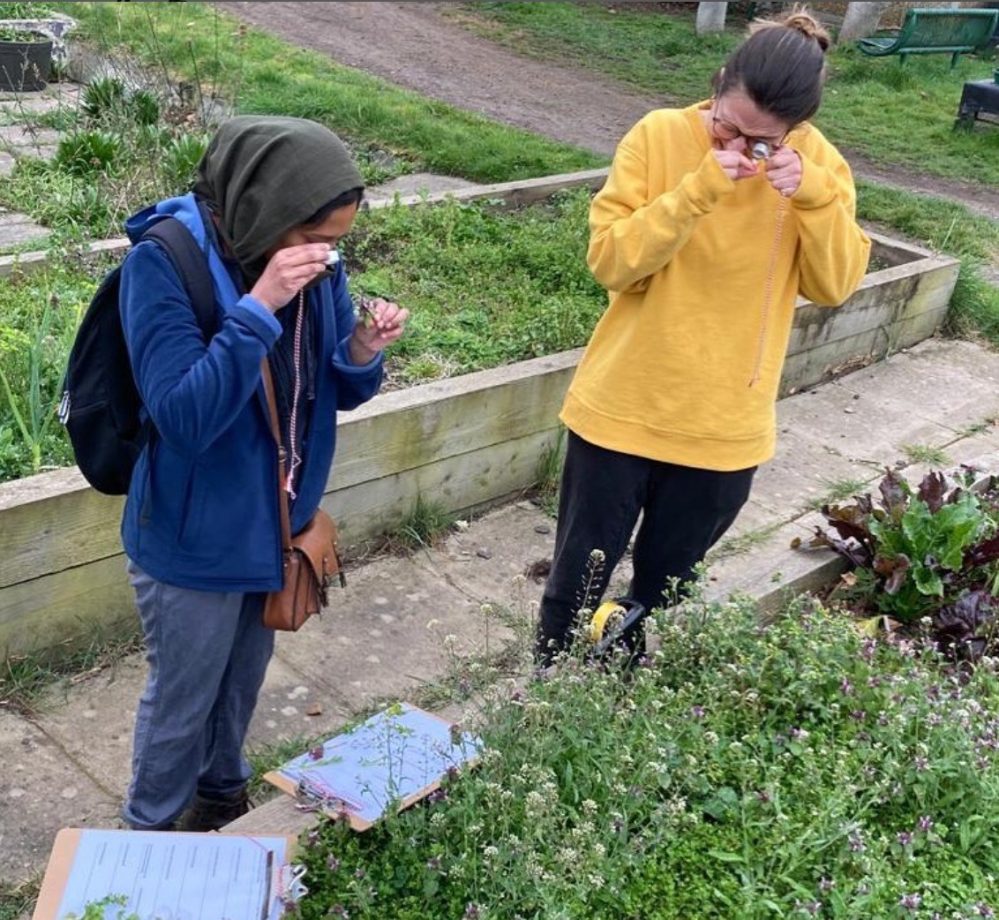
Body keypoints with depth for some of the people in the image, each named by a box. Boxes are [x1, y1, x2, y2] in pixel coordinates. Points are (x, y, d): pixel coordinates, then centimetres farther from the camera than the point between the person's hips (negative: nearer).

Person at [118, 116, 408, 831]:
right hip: (194, 537, -5)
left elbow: (337, 393, 3)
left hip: (277, 522, 6)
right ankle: (152, 834, 41)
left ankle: (223, 792, 52)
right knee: (182, 700, 15)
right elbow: (183, 417, -30)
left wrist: (363, 353, -19)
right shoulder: (164, 262, -23)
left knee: (243, 679, 26)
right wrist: (258, 308, -37)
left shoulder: (315, 263, -7)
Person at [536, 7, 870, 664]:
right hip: (623, 408, -2)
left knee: (666, 584, 19)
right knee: (580, 575, 12)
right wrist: (699, 190, -27)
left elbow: (836, 285, -7)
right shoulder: (660, 136, -11)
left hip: (725, 426, 2)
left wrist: (814, 194, -21)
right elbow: (610, 260, -17)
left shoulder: (816, 161, -4)